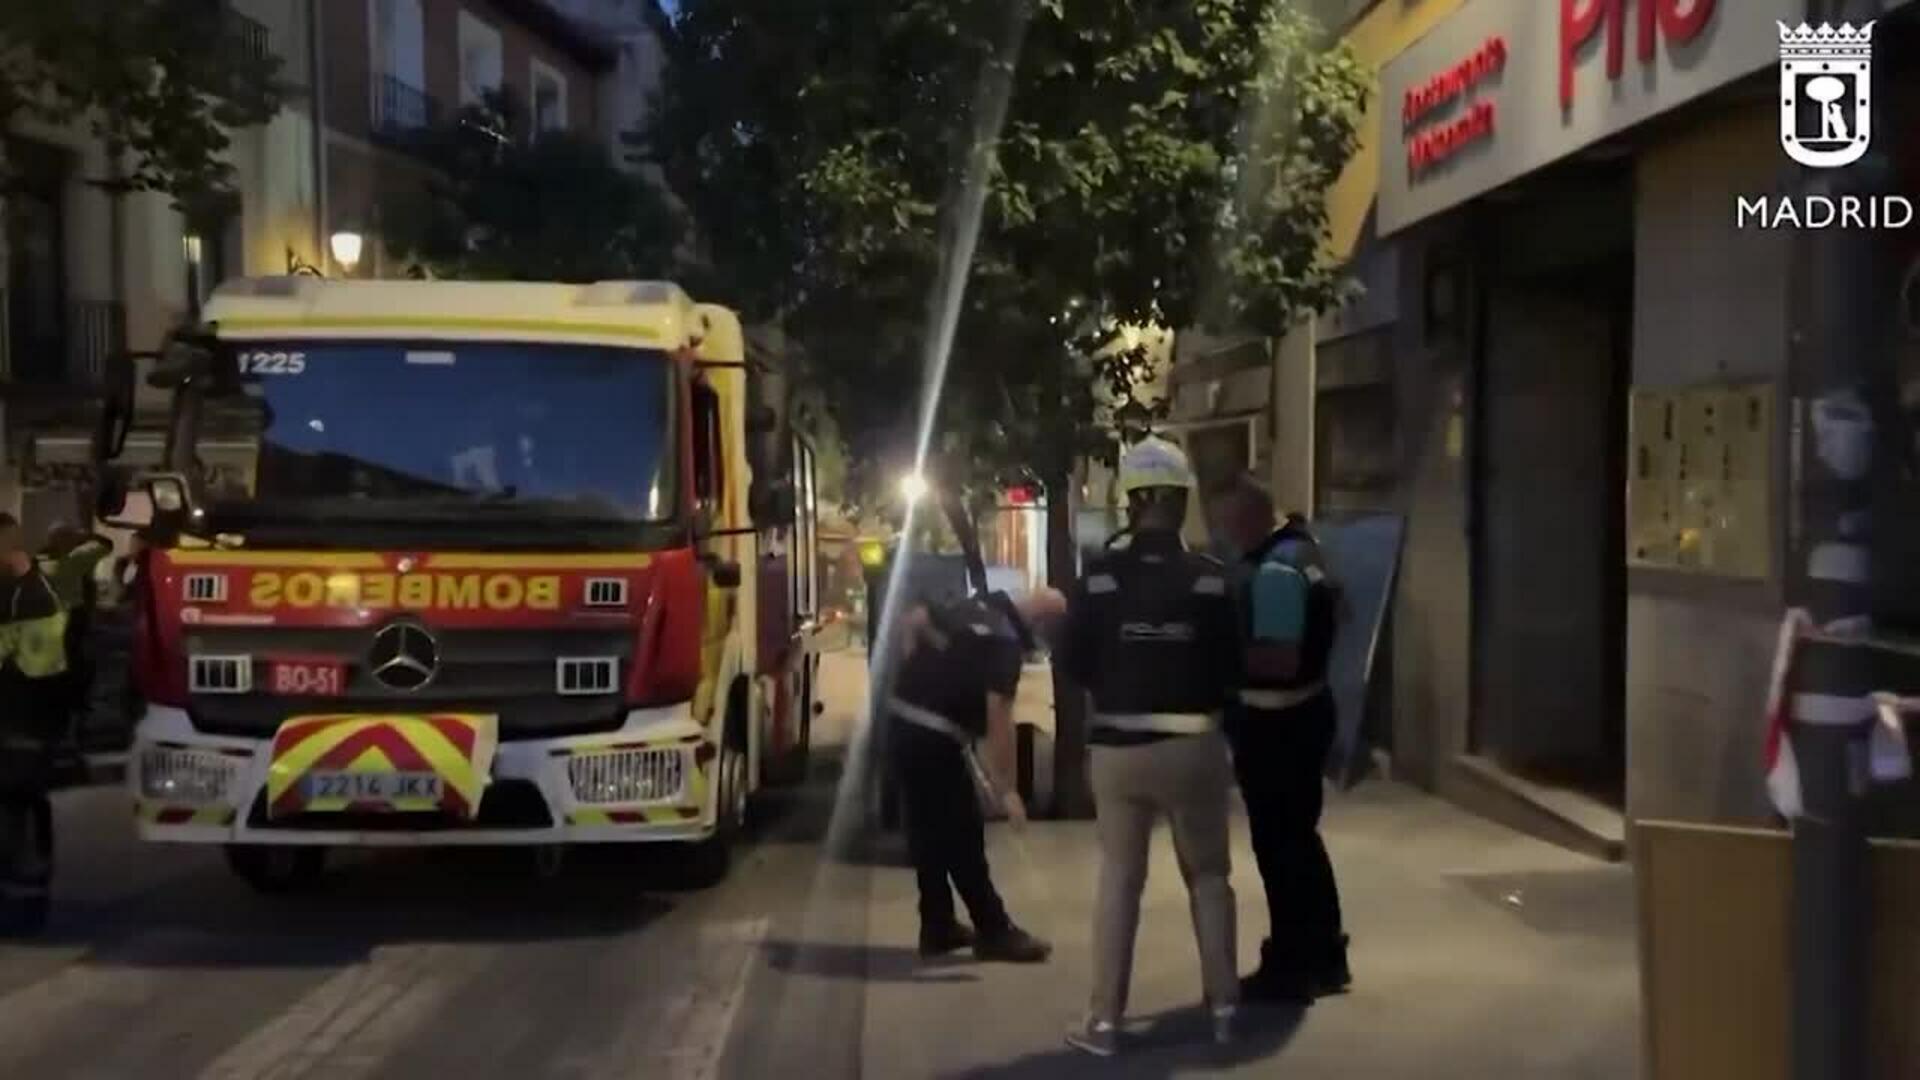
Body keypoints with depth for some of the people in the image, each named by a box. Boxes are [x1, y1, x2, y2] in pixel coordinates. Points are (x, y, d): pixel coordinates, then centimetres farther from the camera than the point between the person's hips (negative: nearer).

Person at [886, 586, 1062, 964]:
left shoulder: (976, 607, 9)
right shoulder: (1006, 641, -15)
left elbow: (911, 618, 19)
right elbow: (998, 717, -21)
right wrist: (1007, 788, -20)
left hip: (902, 721, 9)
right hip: (936, 735, -9)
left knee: (927, 833, 15)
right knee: (964, 837, 1)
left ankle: (938, 927, 23)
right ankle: (994, 932, 10)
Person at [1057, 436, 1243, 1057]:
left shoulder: (1099, 576, -7)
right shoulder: (1209, 578, -7)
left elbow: (1071, 664, -3)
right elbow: (1231, 669, -3)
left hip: (1119, 747, 0)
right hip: (1194, 746, 0)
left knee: (1119, 880, 9)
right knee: (1209, 876, 15)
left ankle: (1105, 1021, 8)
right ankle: (1223, 1006, 20)